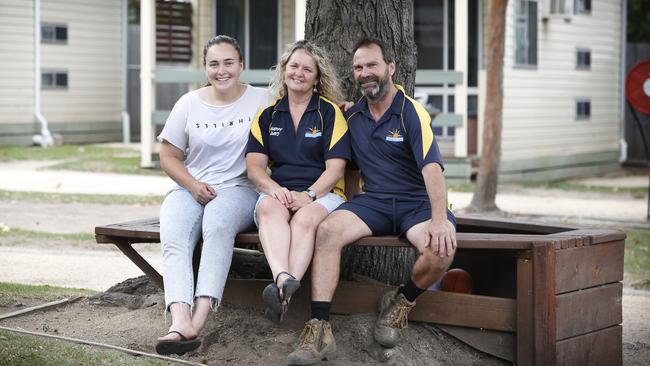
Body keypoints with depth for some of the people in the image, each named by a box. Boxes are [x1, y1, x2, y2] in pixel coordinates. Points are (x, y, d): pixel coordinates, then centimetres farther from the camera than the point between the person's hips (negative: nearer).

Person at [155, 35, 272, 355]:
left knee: (218, 224, -37)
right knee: (173, 238, -30)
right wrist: (193, 185, -4)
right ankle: (180, 321, -47)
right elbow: (168, 156, 14)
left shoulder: (260, 100, 8)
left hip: (238, 188, -2)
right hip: (189, 189, 2)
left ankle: (200, 316, -45)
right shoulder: (189, 104, 12)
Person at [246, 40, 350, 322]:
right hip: (278, 193, 2)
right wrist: (275, 189, -16)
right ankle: (284, 279, -58)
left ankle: (283, 292, -52)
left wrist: (307, 195, -18)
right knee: (269, 208, -35)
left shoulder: (330, 112, 8)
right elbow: (254, 166, 6)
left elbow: (335, 168, -1)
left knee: (306, 217, -37)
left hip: (322, 194, -2)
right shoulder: (267, 115, 17)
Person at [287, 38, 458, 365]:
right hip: (373, 201, 4)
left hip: (416, 203, -4)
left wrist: (439, 219, -35)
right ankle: (320, 329, -28)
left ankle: (401, 304, -4)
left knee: (442, 248, -35)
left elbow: (432, 167, -21)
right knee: (327, 230, -26)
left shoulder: (411, 112, -8)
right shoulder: (351, 116, 11)